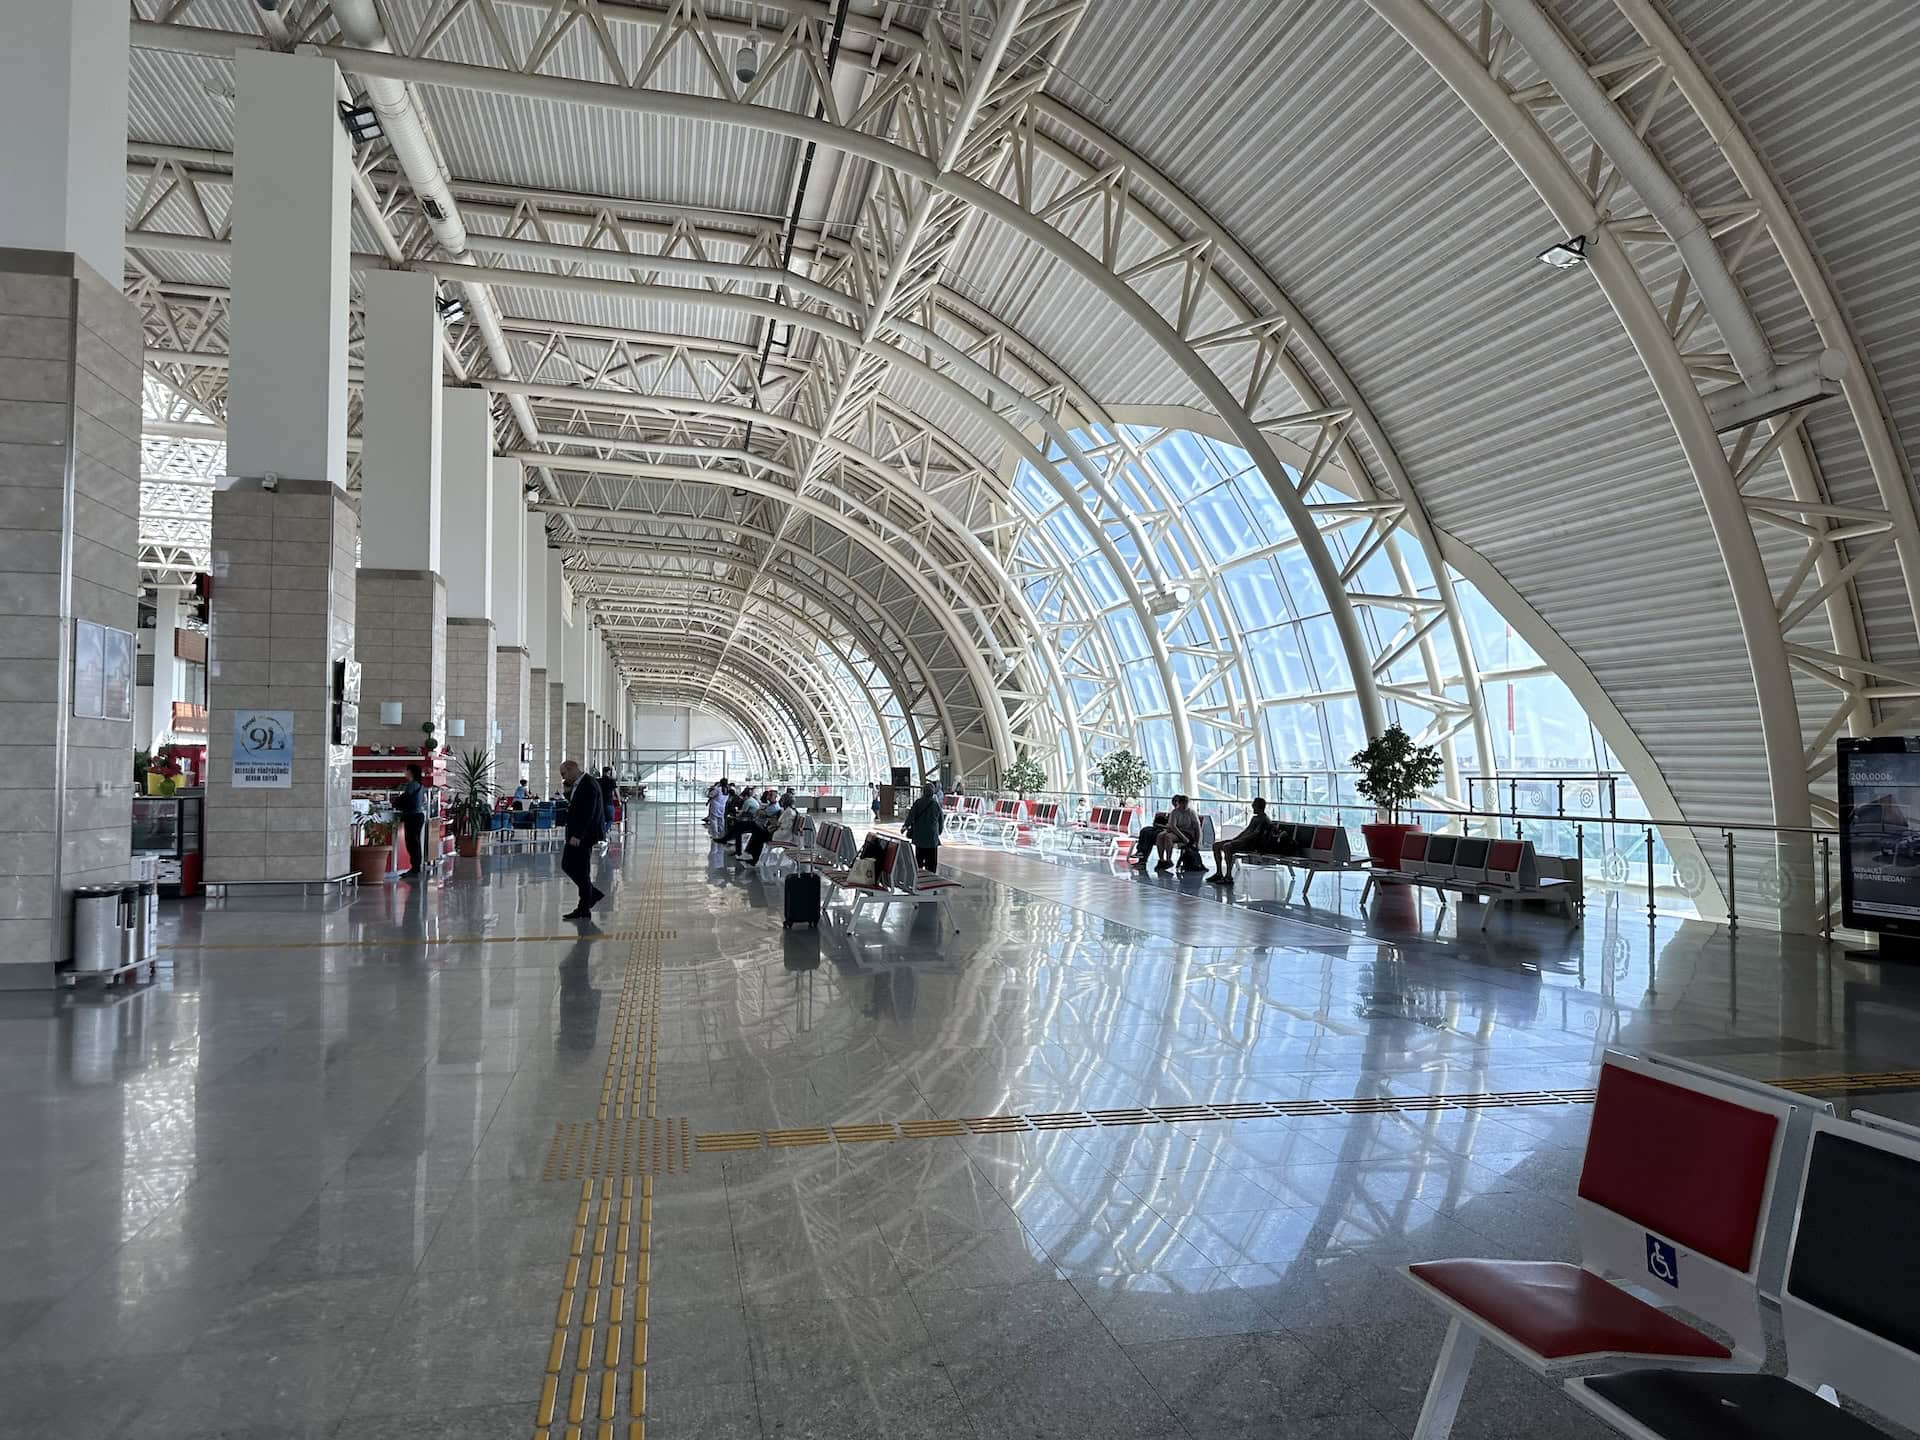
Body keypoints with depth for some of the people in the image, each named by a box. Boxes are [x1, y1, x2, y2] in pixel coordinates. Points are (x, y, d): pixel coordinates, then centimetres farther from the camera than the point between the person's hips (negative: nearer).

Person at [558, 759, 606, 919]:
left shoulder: (588, 785, -19)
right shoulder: (577, 784, 12)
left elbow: (588, 813, -24)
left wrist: (577, 835, -26)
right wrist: (568, 790, 4)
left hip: (584, 835, -10)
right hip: (575, 834, 10)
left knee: (581, 871, -3)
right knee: (566, 865, 13)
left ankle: (584, 909, 7)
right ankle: (593, 894, 22)